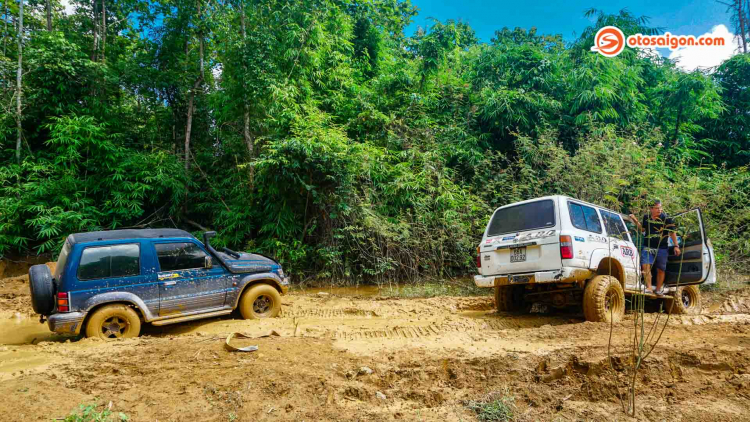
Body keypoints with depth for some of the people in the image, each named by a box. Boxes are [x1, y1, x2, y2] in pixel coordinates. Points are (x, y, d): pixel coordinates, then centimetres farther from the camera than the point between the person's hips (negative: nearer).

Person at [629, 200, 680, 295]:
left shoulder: (666, 218, -4)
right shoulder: (646, 217, 5)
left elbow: (672, 233, 2)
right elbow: (642, 229, 20)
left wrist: (676, 246, -1)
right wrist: (635, 221, 8)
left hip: (662, 248, -2)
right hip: (648, 247, 2)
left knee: (660, 269, 7)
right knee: (645, 266, -16)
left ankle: (659, 289, 21)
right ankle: (649, 287, -15)